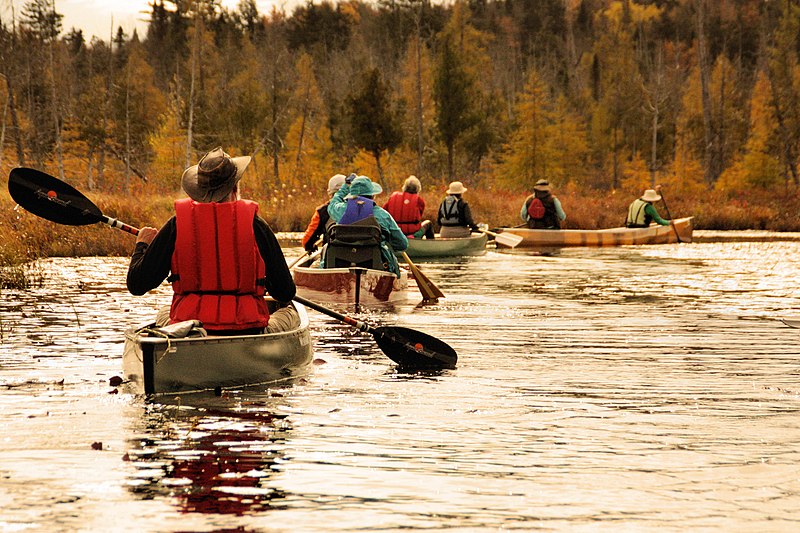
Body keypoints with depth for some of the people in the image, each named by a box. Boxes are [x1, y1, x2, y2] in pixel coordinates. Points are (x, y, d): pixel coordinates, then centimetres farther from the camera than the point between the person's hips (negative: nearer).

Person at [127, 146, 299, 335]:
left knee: (162, 316, 36)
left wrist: (142, 245, 20)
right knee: (290, 314, 28)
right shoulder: (254, 224, -6)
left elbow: (136, 285, 1)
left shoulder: (177, 224, -3)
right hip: (246, 333, -1)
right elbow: (286, 294, 1)